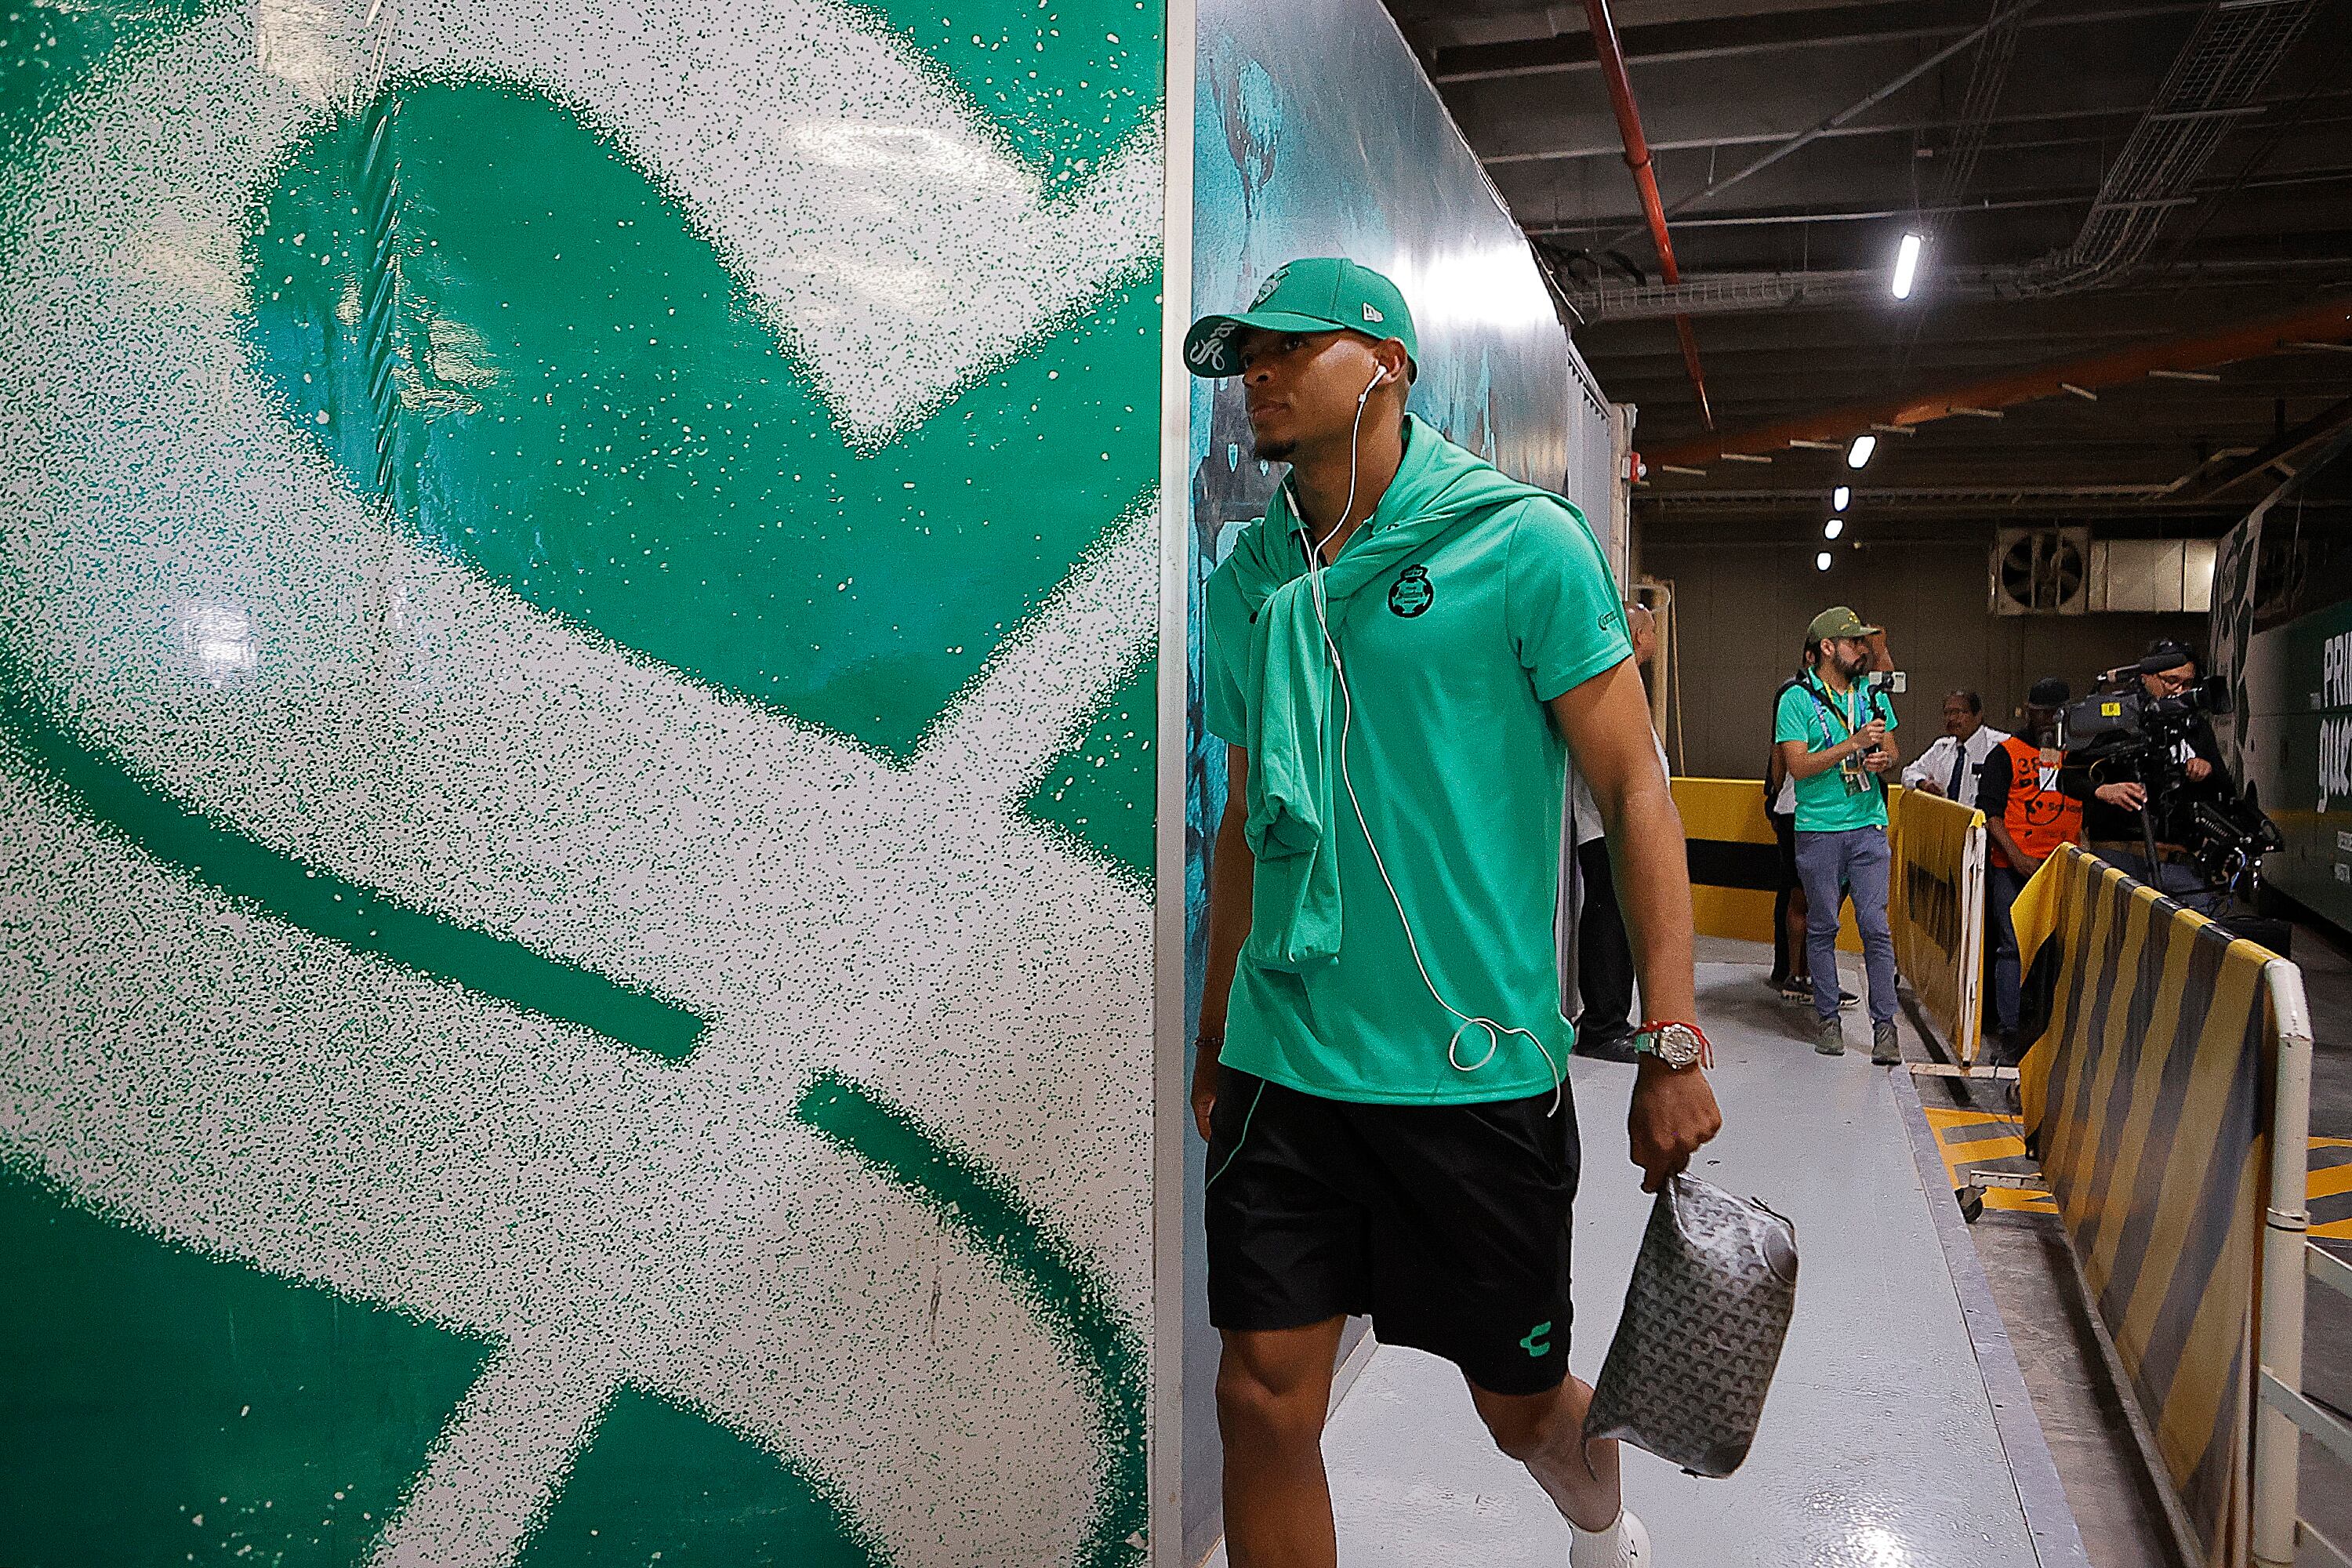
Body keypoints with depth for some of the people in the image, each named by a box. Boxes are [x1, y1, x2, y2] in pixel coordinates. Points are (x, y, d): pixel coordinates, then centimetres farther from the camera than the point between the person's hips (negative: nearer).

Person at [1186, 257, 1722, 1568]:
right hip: (1282, 1068, 4)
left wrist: (1674, 1045, -13)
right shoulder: (1247, 582, 8)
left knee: (1522, 1405, 13)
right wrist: (1215, 1042, 16)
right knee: (1265, 1400, 3)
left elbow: (1635, 789, -7)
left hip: (1478, 1069, -3)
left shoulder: (1522, 540, -6)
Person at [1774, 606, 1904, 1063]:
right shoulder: (1797, 699, -4)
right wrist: (1855, 743, -18)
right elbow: (1798, 766, -12)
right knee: (1823, 926, 5)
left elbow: (1893, 754, 16)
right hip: (1819, 830, -3)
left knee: (1876, 926, -3)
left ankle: (1884, 1025, 0)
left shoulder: (1873, 694, 11)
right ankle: (1827, 1017, 17)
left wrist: (1885, 761, -7)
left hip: (1868, 826, 3)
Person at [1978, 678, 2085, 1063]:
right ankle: (2011, 1035, -2)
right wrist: (2018, 857, -12)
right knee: (2014, 948, -5)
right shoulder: (2007, 753, 4)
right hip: (2014, 869, -3)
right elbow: (1989, 810, -2)